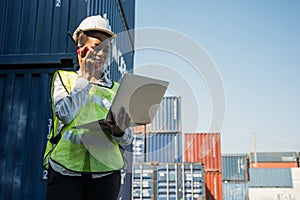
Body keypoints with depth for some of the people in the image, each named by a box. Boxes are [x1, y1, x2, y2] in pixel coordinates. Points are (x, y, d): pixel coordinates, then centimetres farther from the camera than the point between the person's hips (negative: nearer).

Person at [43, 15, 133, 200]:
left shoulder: (117, 89, 16)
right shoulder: (63, 77, 13)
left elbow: (127, 139, 10)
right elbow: (64, 114, -7)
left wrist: (120, 130, -13)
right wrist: (86, 77, -4)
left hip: (105, 171, 2)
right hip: (65, 169, -1)